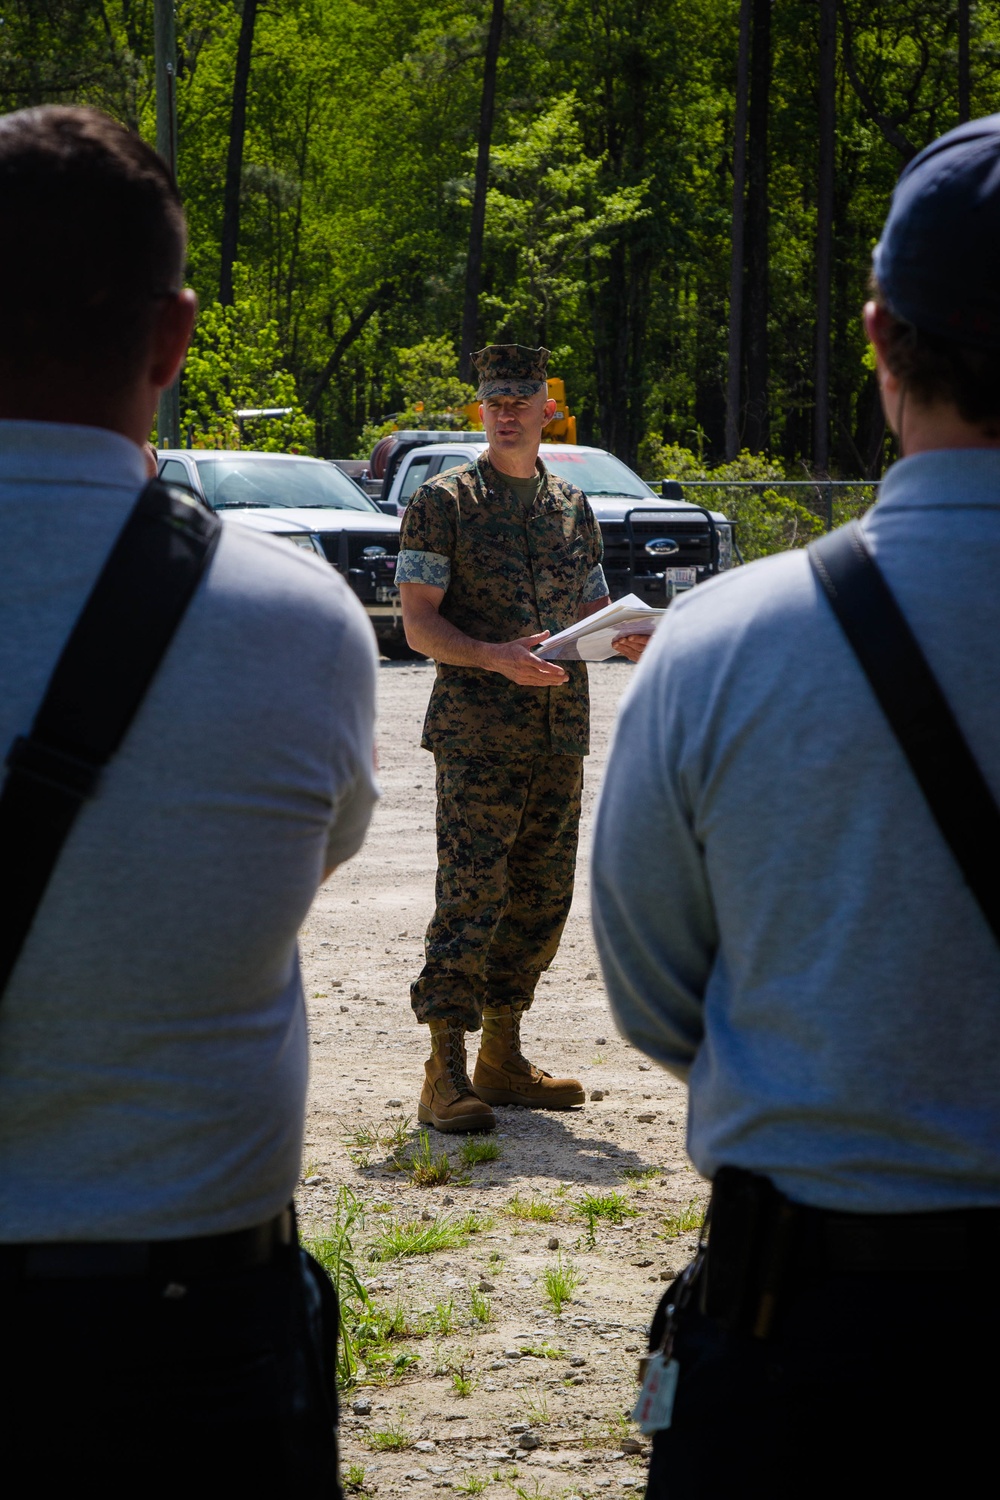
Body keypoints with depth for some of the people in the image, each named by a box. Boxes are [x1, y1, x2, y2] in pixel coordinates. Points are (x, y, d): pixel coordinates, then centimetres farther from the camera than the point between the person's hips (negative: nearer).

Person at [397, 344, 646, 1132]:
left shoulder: (573, 507, 15)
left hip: (560, 735, 6)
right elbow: (418, 621, -7)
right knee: (471, 898, -10)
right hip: (477, 734, -6)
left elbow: (593, 614, 21)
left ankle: (502, 1059, 20)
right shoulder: (444, 502, -2)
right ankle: (446, 1075, -8)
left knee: (542, 900, 9)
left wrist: (627, 638, -3)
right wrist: (494, 658, -23)